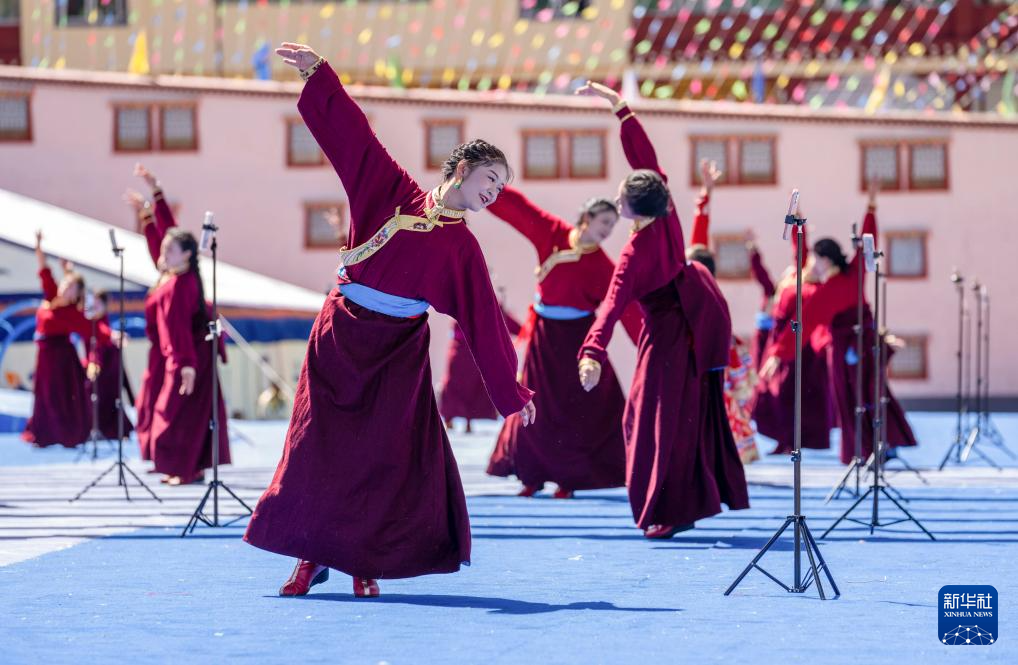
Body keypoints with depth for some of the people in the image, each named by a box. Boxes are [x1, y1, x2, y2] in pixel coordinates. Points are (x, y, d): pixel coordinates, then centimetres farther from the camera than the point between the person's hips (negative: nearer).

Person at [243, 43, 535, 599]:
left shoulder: (462, 246, 6)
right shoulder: (393, 191, 5)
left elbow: (486, 324, 7)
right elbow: (353, 134, 3)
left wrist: (513, 395, 7)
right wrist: (318, 73, -4)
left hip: (396, 353, 0)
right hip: (339, 337, 0)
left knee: (385, 457, -5)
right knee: (318, 447, 0)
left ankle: (365, 562, 9)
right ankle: (312, 558, 11)